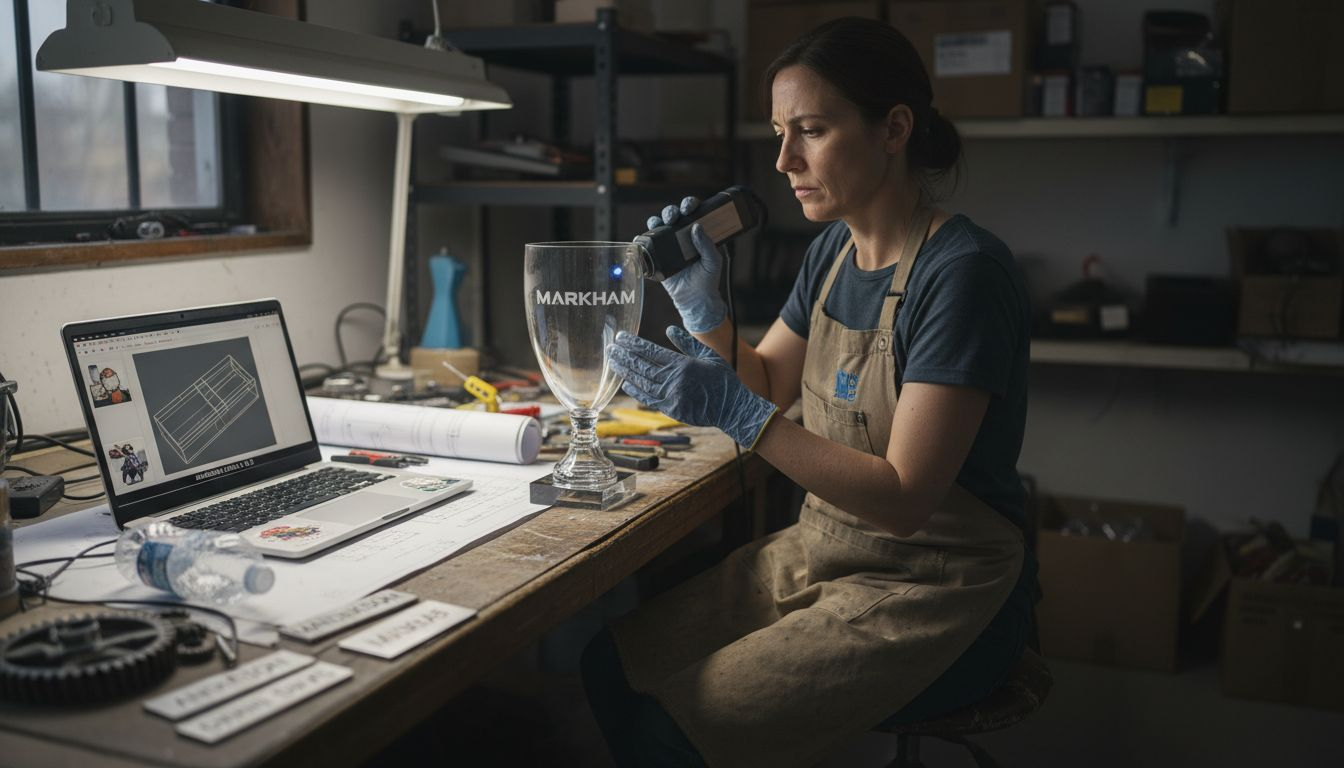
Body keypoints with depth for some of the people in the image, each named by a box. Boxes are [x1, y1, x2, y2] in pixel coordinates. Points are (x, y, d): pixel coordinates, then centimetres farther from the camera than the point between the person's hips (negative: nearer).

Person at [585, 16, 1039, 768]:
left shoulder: (964, 272, -20)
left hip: (938, 587, -7)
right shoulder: (833, 251, 4)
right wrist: (701, 307, -4)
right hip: (821, 552, 7)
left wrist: (738, 413, -31)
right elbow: (766, 385, 14)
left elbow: (905, 499, -23)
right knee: (612, 663, -3)